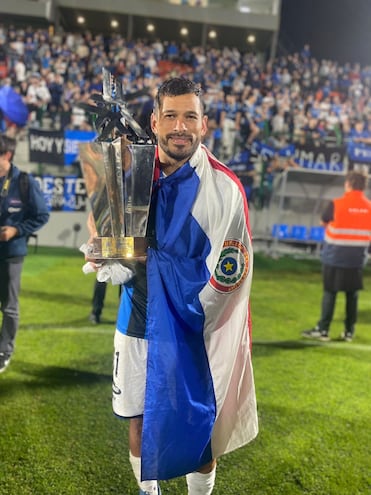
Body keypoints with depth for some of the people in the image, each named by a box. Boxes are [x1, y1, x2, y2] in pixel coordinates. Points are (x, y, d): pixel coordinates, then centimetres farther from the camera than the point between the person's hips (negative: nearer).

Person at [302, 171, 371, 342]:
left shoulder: (337, 204, -12)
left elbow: (323, 222, 4)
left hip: (335, 257, -3)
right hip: (357, 258, 3)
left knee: (330, 292, 4)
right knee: (352, 294, 10)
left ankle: (323, 329, 7)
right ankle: (349, 331, 15)